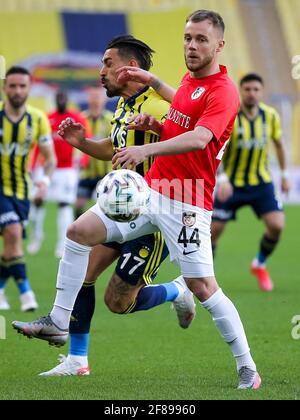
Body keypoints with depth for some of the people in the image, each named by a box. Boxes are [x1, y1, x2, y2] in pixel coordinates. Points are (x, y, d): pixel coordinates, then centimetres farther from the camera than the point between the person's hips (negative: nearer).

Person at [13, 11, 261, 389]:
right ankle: (58, 322, 9)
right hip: (150, 189, 8)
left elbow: (199, 138, -32)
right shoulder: (187, 80, 13)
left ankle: (247, 368, 0)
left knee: (202, 286, -12)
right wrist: (153, 124, 4)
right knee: (80, 232, 1)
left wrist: (146, 150, -46)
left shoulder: (223, 92, -15)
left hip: (186, 204, -8)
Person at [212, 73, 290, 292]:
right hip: (232, 183, -2)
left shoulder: (270, 116, -5)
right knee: (215, 229, -4)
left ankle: (260, 265, 14)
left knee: (276, 225, -13)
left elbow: (279, 143, 12)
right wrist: (223, 178, -37)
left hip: (262, 183, 3)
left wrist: (284, 173, 14)